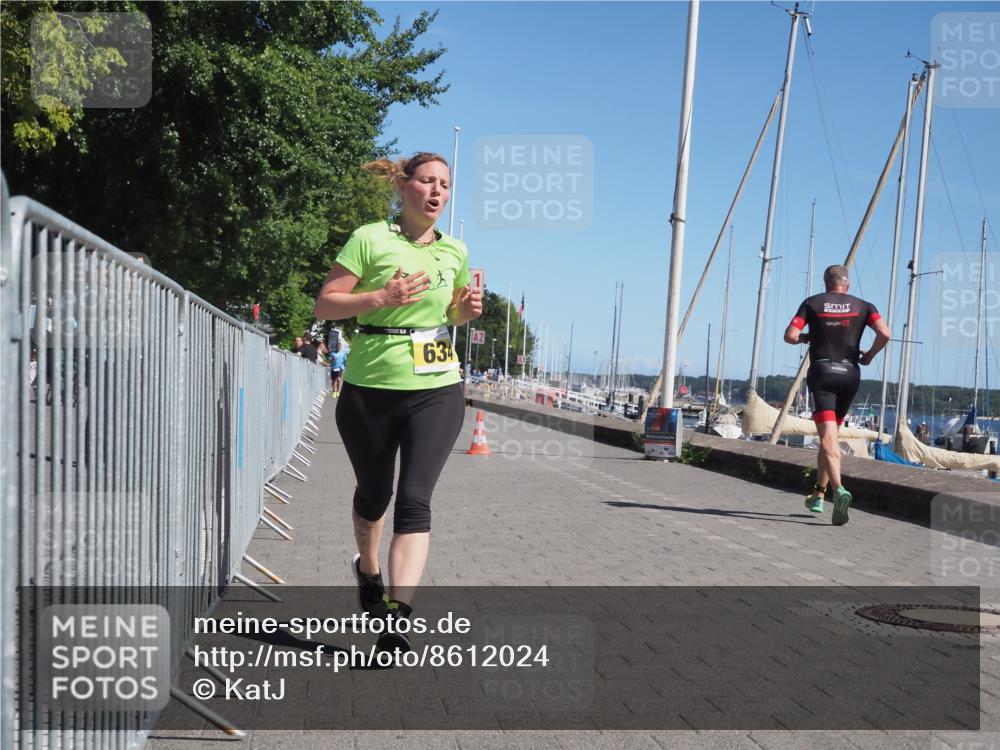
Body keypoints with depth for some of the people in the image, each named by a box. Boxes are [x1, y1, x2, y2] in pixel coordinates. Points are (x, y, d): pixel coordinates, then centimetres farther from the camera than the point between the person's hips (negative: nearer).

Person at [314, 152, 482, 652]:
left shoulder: (456, 252, 9)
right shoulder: (370, 239, -4)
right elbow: (324, 305, -6)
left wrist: (468, 309, 1)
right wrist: (381, 297, -21)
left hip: (436, 391, 2)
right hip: (369, 389, -1)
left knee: (415, 500, -11)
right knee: (374, 494, 16)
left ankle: (395, 619, -14)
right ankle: (367, 568, 47)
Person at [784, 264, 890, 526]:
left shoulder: (812, 303, 4)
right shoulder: (863, 306, 8)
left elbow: (790, 335, -7)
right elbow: (884, 334, -8)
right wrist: (870, 355, 9)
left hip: (821, 372, -3)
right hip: (850, 374, 3)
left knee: (828, 438, -11)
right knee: (830, 435, 17)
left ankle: (839, 490, -33)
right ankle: (818, 495, 23)